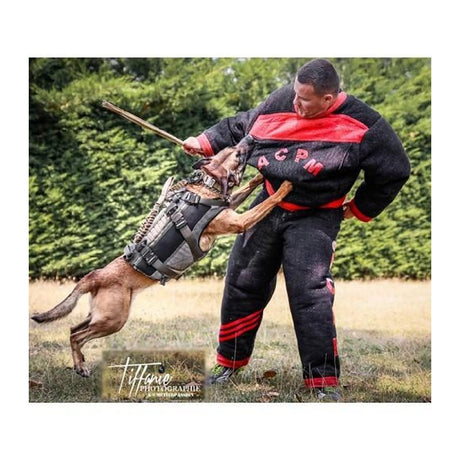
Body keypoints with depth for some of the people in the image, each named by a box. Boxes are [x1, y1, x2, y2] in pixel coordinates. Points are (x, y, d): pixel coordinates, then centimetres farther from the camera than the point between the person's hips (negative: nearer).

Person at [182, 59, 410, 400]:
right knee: (242, 285, 9)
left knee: (310, 295, -16)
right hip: (268, 205, 5)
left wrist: (360, 209, 2)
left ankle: (324, 382, -6)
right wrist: (207, 142, 5)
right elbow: (243, 126, 13)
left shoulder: (363, 127, -17)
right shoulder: (283, 101, -6)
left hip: (314, 219, -5)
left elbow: (394, 171, -4)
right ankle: (230, 362, 28)